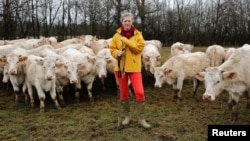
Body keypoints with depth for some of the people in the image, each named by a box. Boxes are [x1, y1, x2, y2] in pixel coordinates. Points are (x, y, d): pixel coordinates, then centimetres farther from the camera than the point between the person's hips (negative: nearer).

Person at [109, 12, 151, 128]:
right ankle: (127, 116, 27)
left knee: (139, 92, -9)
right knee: (123, 92, 10)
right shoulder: (117, 35, 4)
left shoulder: (138, 34, 0)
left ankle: (141, 119, 3)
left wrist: (126, 41, -18)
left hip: (134, 67, -2)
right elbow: (112, 49, 6)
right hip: (120, 67, 2)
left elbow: (139, 48, -13)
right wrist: (117, 53, -16)